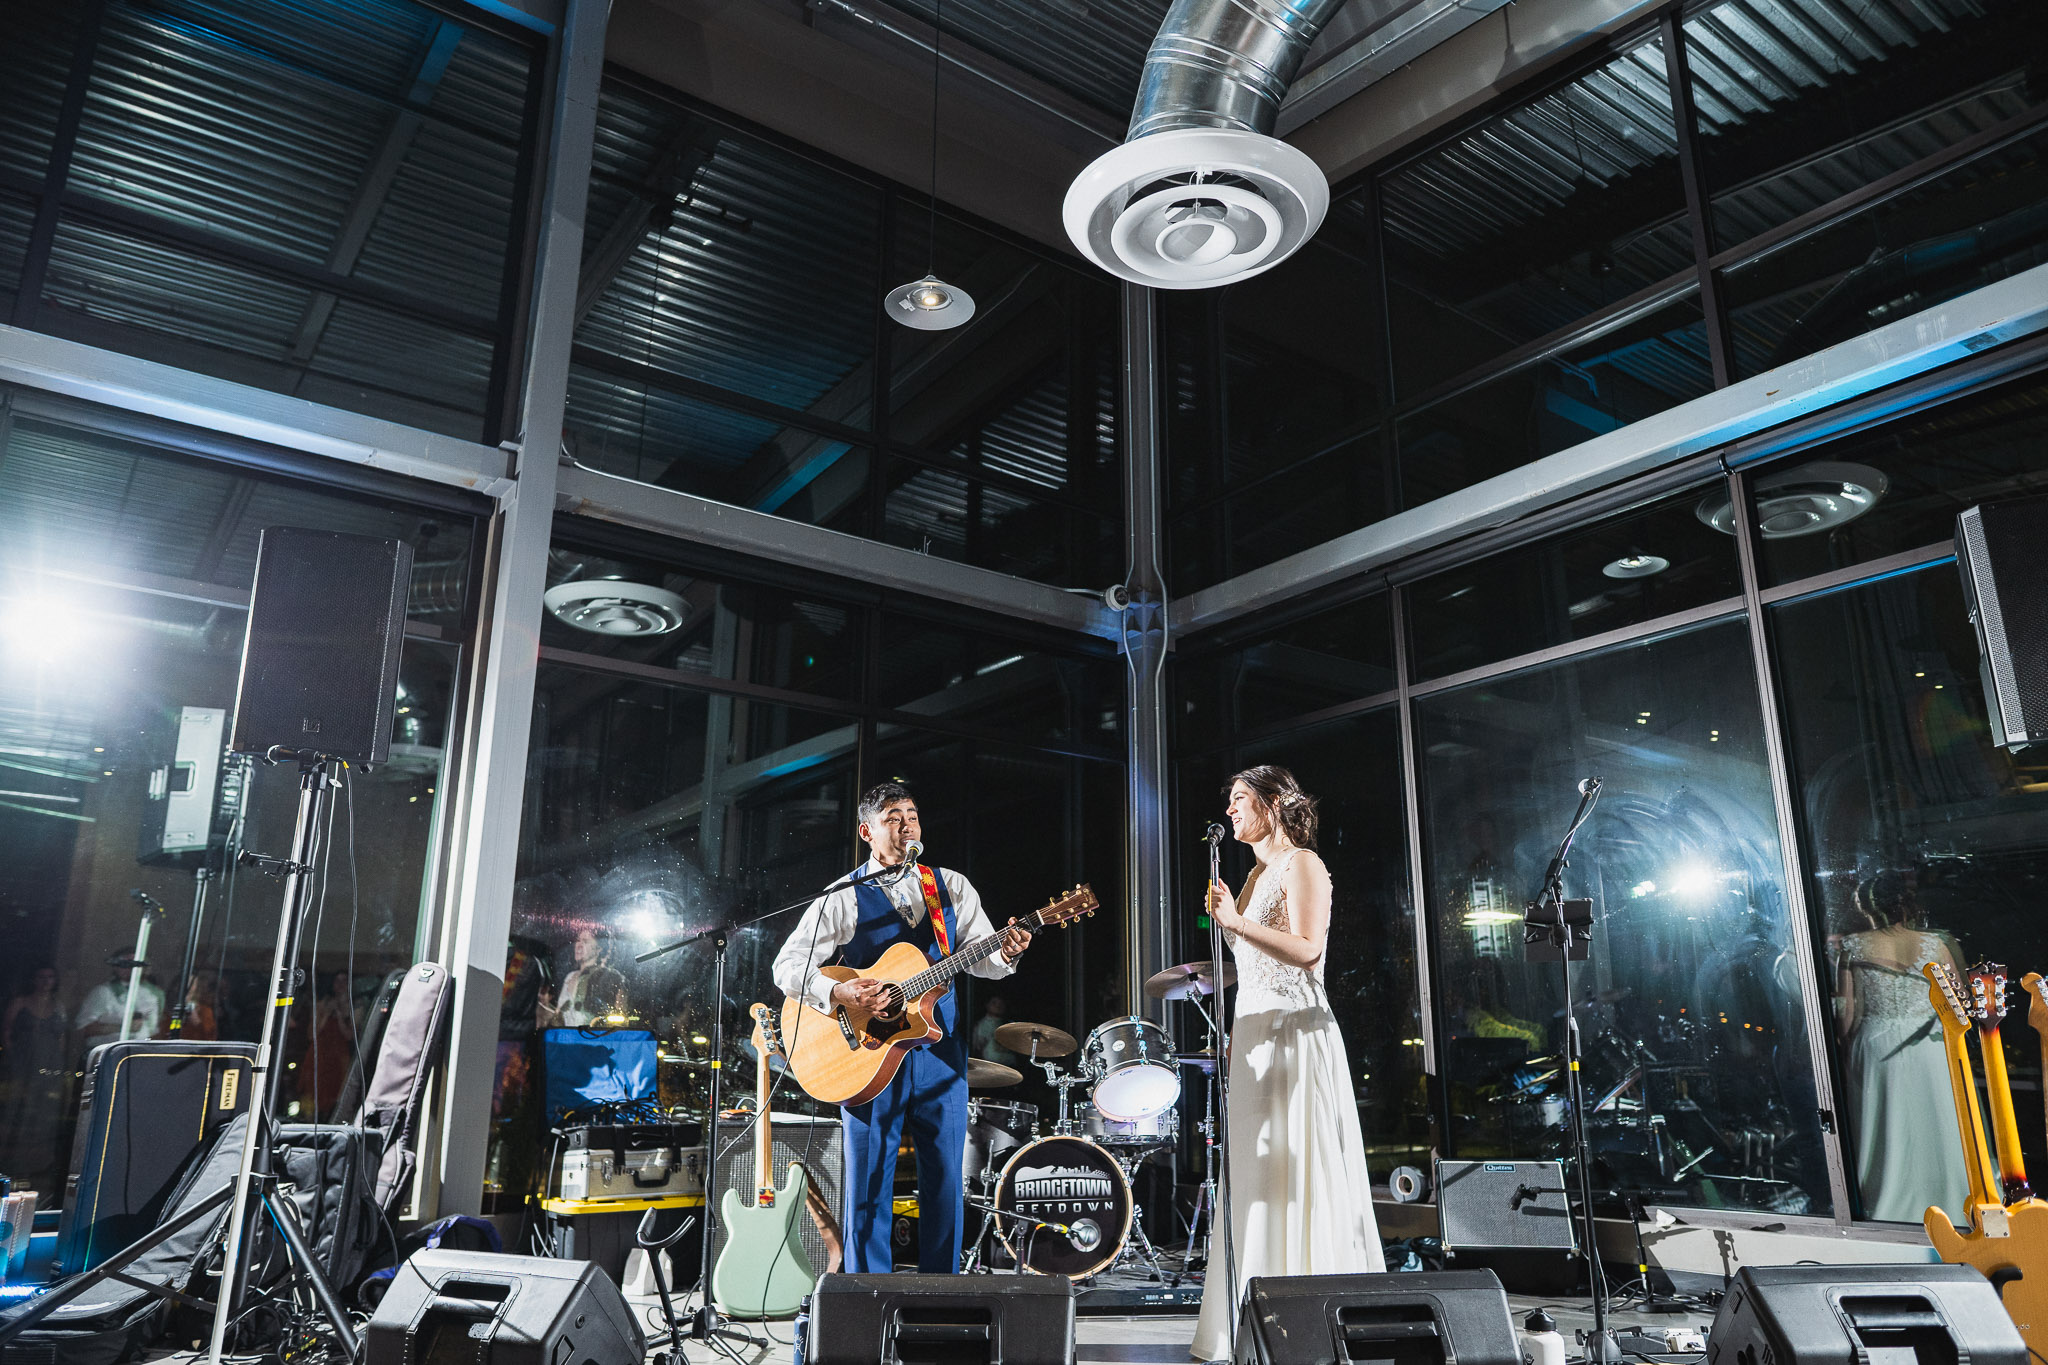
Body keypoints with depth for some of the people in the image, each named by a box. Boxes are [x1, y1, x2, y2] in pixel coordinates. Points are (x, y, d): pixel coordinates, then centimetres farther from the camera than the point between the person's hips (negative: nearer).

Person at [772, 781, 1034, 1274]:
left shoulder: (951, 887, 10)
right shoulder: (843, 898, 0)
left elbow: (980, 957, 7)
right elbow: (787, 965, -4)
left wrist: (1005, 954, -16)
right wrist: (838, 993, -21)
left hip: (939, 1051, 3)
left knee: (945, 1181, 6)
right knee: (869, 1184, 2)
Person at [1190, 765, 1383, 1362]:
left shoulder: (1301, 864, -5)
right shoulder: (1257, 874, 19)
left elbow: (1308, 950, -17)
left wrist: (1236, 921, -21)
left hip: (1295, 1032, -8)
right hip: (1253, 1032, 8)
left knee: (1301, 1173, -6)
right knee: (1255, 1175, 7)